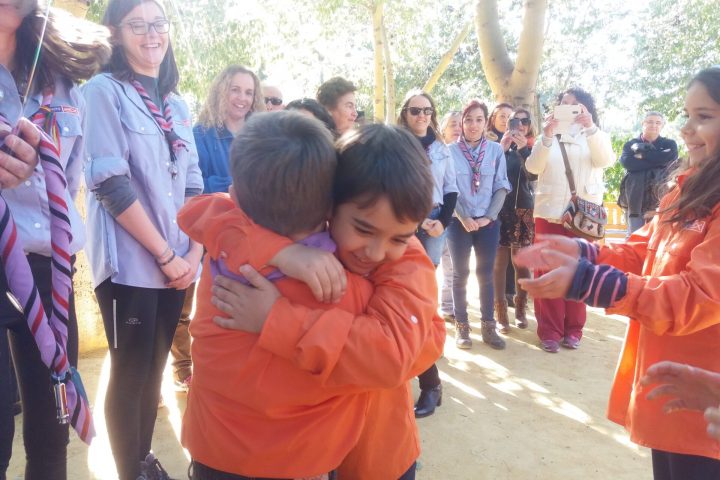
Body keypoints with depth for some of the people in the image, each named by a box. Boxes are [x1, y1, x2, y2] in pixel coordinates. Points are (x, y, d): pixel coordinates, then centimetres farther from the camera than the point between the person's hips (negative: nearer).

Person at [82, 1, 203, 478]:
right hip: (130, 263, -5)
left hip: (177, 263, 6)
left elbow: (193, 186, 11)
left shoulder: (178, 105, 13)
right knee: (130, 373, 4)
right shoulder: (103, 91, -5)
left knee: (155, 369, 15)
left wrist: (194, 251, -1)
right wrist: (166, 256, -13)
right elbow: (111, 184, -14)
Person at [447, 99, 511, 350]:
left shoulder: (496, 150, 3)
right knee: (461, 274, 5)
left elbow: (501, 187, 2)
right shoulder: (451, 151, -3)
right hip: (459, 222, -1)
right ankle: (461, 326, 15)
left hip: (488, 222, 2)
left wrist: (489, 217, -7)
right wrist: (463, 217, -11)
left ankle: (488, 326, 17)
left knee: (486, 274, 7)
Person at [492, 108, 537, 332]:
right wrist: (502, 150, -19)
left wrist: (522, 149, -23)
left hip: (524, 210, 2)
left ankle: (520, 308, 19)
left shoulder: (531, 148, 6)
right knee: (500, 261, -2)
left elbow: (533, 175, -11)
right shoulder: (498, 145, 2)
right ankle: (501, 313, 3)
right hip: (500, 209, -2)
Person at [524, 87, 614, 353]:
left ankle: (573, 329, 15)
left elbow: (605, 160, -11)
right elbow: (533, 167, -6)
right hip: (549, 213, 0)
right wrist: (547, 135, -20)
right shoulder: (548, 136, 12)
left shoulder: (595, 136, 11)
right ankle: (549, 331, 7)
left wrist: (591, 127, -24)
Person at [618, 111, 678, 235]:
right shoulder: (631, 144, 13)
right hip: (635, 200, 0)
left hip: (660, 201, 0)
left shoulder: (669, 144, 13)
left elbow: (669, 158, -10)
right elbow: (627, 162, -8)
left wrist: (642, 154, 0)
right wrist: (657, 161, -8)